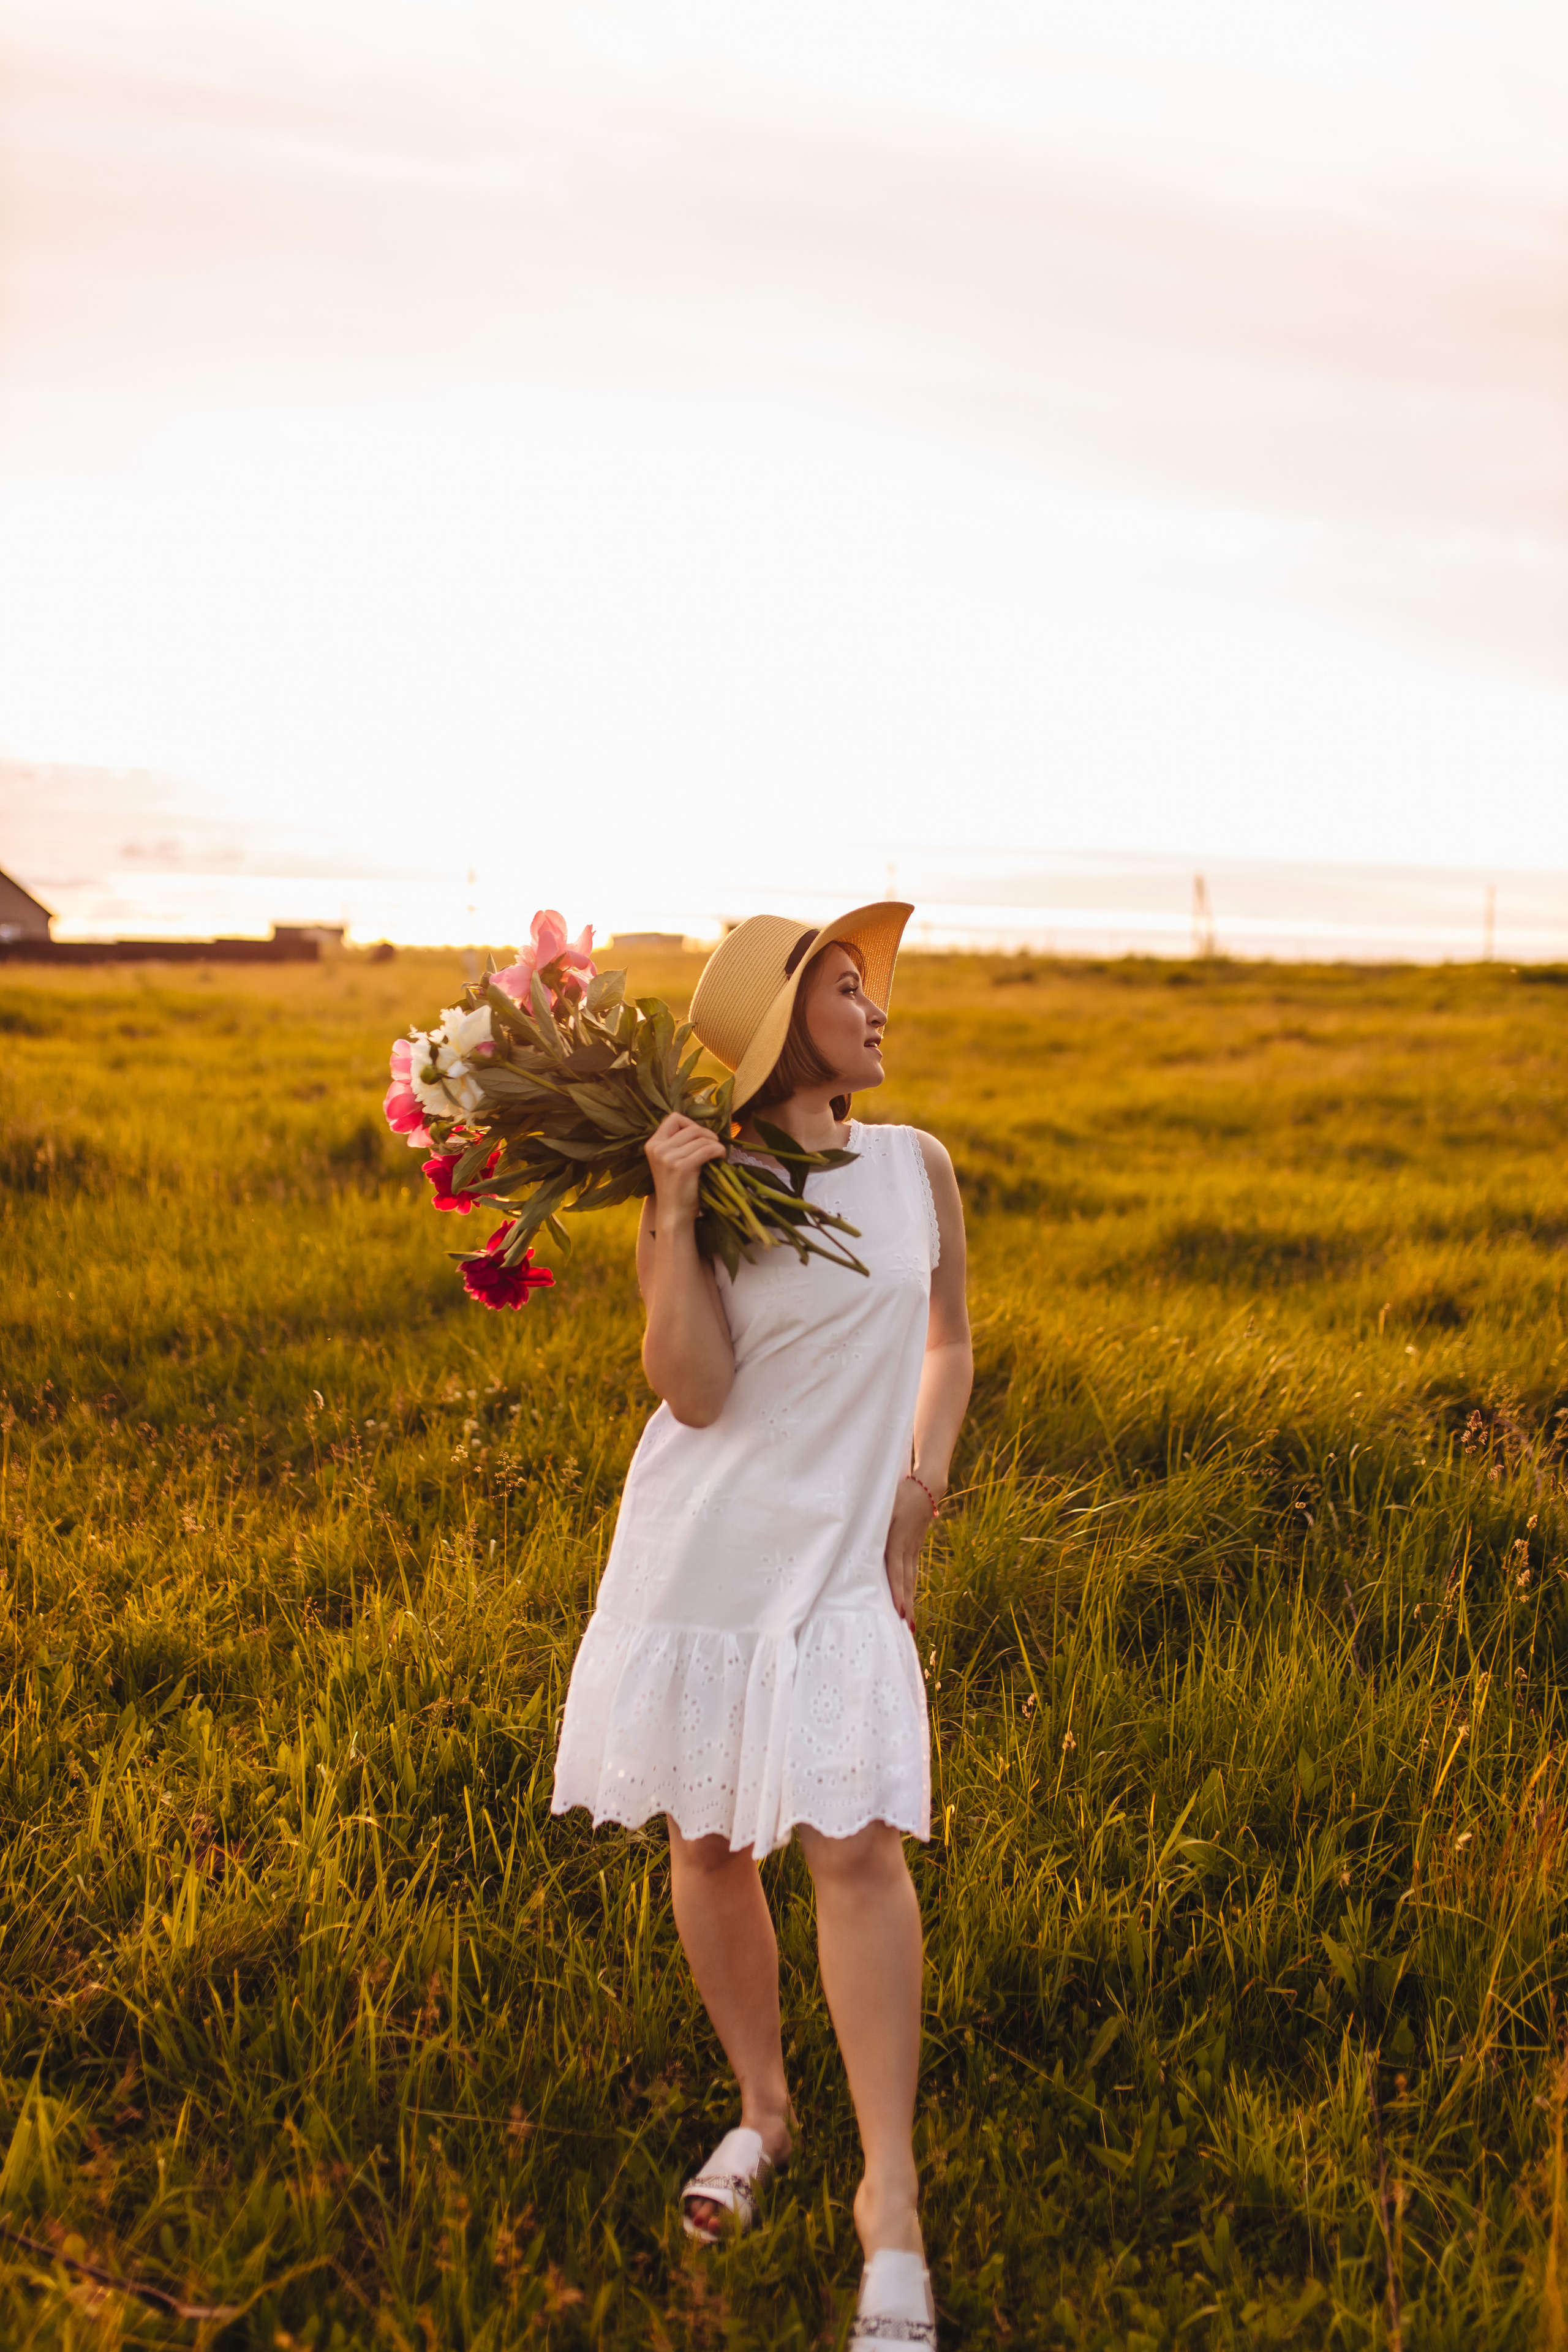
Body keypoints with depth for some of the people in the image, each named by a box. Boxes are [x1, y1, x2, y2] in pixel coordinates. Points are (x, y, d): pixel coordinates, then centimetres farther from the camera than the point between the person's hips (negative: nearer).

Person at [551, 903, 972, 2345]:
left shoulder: (916, 1166, 3)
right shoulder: (700, 1189, -6)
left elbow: (950, 1340, 16)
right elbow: (695, 1389, -16)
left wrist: (921, 1483, 4)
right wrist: (674, 1213, -24)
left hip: (842, 1555, 1)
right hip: (702, 1549, 0)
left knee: (854, 1843, -9)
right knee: (708, 1841, 10)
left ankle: (891, 2202, 1)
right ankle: (762, 2109, 32)